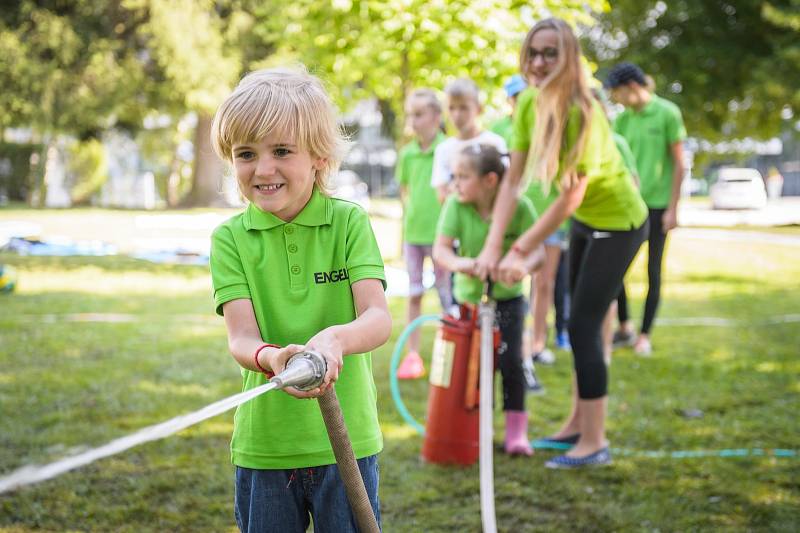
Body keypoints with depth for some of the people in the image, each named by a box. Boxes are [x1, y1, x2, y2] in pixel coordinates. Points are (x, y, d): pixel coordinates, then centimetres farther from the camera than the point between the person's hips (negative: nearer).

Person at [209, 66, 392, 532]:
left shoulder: (349, 222, -4)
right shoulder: (231, 238, -2)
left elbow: (378, 318, -15)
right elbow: (242, 338, -12)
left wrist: (334, 339, -37)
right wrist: (271, 358, -36)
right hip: (264, 444, 1)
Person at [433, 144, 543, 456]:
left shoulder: (519, 206, -18)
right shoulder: (455, 205, -15)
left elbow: (537, 250, -20)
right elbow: (440, 249, -20)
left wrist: (524, 265, -43)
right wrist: (457, 262, -43)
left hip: (507, 297, -1)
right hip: (468, 295, 1)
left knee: (510, 360, -7)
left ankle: (516, 431, 7)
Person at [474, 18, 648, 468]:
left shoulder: (581, 112, -30)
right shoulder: (529, 104, -10)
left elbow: (571, 196, -29)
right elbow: (513, 180, -12)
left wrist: (520, 252, -28)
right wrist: (492, 246, -22)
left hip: (618, 222, -7)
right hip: (584, 221, 7)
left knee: (584, 325, -9)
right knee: (581, 322, 15)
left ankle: (594, 443, -1)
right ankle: (579, 423, 29)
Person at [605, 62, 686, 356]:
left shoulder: (667, 113, -8)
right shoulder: (622, 118, 5)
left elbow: (679, 163, -7)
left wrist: (673, 208, -10)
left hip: (658, 204, -4)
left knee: (653, 272, 4)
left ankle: (644, 335, 13)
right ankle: (624, 328, 17)